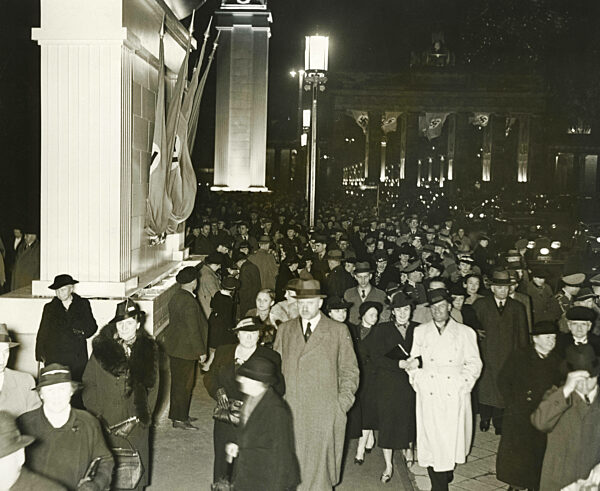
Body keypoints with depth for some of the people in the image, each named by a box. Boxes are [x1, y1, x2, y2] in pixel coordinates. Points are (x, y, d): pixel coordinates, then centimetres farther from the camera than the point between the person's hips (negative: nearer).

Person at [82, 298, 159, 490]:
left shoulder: (148, 349, 3)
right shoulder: (102, 347, -3)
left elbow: (152, 386, 8)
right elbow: (89, 384, 0)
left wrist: (145, 414, 1)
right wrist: (96, 415, -6)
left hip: (137, 424, 2)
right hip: (107, 423, -1)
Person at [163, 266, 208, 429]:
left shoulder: (176, 297, 6)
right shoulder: (189, 302, -23)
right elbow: (193, 330, -23)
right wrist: (201, 351, -15)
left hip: (174, 346, 10)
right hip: (185, 348, -10)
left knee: (178, 381, 18)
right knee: (184, 383, 0)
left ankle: (177, 414, 29)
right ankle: (179, 419, 8)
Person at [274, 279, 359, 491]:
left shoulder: (338, 331, 3)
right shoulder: (285, 329, 11)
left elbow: (349, 370, 6)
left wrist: (343, 403, -3)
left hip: (324, 412, -2)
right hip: (290, 410, 2)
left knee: (319, 465, 1)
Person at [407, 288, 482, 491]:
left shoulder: (465, 332, 9)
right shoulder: (420, 331, 14)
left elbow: (474, 363, 8)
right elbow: (413, 361, 14)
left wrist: (463, 383, -5)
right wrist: (416, 381, 0)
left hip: (455, 396, -1)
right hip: (428, 395, 1)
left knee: (453, 437, 0)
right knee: (431, 440, -3)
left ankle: (448, 470, 24)